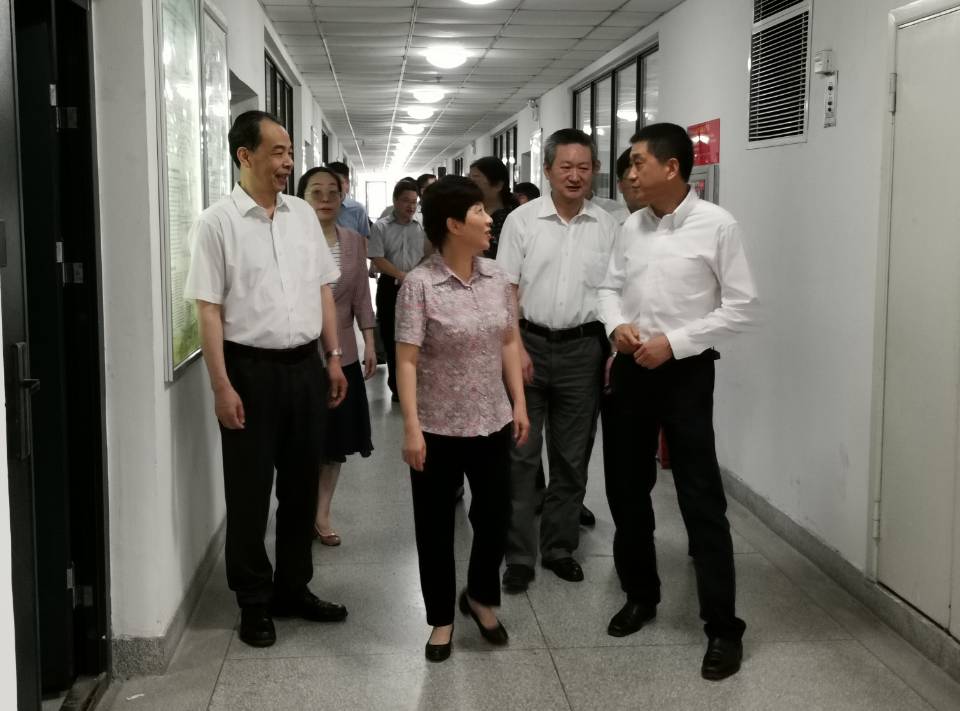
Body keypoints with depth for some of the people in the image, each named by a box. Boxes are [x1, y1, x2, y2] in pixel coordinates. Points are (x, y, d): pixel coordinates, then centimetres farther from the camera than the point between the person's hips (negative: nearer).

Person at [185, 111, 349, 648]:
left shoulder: (304, 214, 7)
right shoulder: (218, 222, -8)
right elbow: (209, 309, -10)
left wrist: (334, 356, 8)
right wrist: (222, 385, -15)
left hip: (305, 365, 5)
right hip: (251, 368, -5)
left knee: (302, 484, 14)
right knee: (250, 491, 6)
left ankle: (294, 588, 30)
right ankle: (254, 602, 21)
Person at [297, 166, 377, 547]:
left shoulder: (354, 241, 5)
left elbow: (361, 296, 9)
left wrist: (369, 342, 6)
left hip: (341, 353, 5)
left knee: (336, 439, 11)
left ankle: (322, 514, 24)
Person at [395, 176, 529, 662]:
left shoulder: (496, 277, 2)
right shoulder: (420, 284, -14)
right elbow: (406, 361, -15)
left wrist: (519, 403, 7)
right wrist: (412, 428, -19)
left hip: (491, 421, 5)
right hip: (438, 427, -4)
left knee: (495, 515, 12)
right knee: (435, 525, 8)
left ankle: (480, 597, 38)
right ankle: (441, 618, 27)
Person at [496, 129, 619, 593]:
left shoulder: (606, 227, 6)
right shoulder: (522, 220, -1)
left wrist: (616, 350, 1)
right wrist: (516, 347, -10)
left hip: (583, 349, 2)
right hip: (529, 343, -2)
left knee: (572, 456, 10)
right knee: (521, 454, 1)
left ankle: (560, 547, 23)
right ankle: (518, 555, 10)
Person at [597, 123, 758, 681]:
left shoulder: (717, 226, -10)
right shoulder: (632, 227, 5)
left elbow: (742, 306, -10)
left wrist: (673, 341, -17)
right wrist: (616, 325, -8)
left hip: (686, 372, -6)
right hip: (630, 369, 6)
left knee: (701, 499, -2)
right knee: (625, 488, 14)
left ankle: (723, 627, 9)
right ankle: (640, 594, 34)